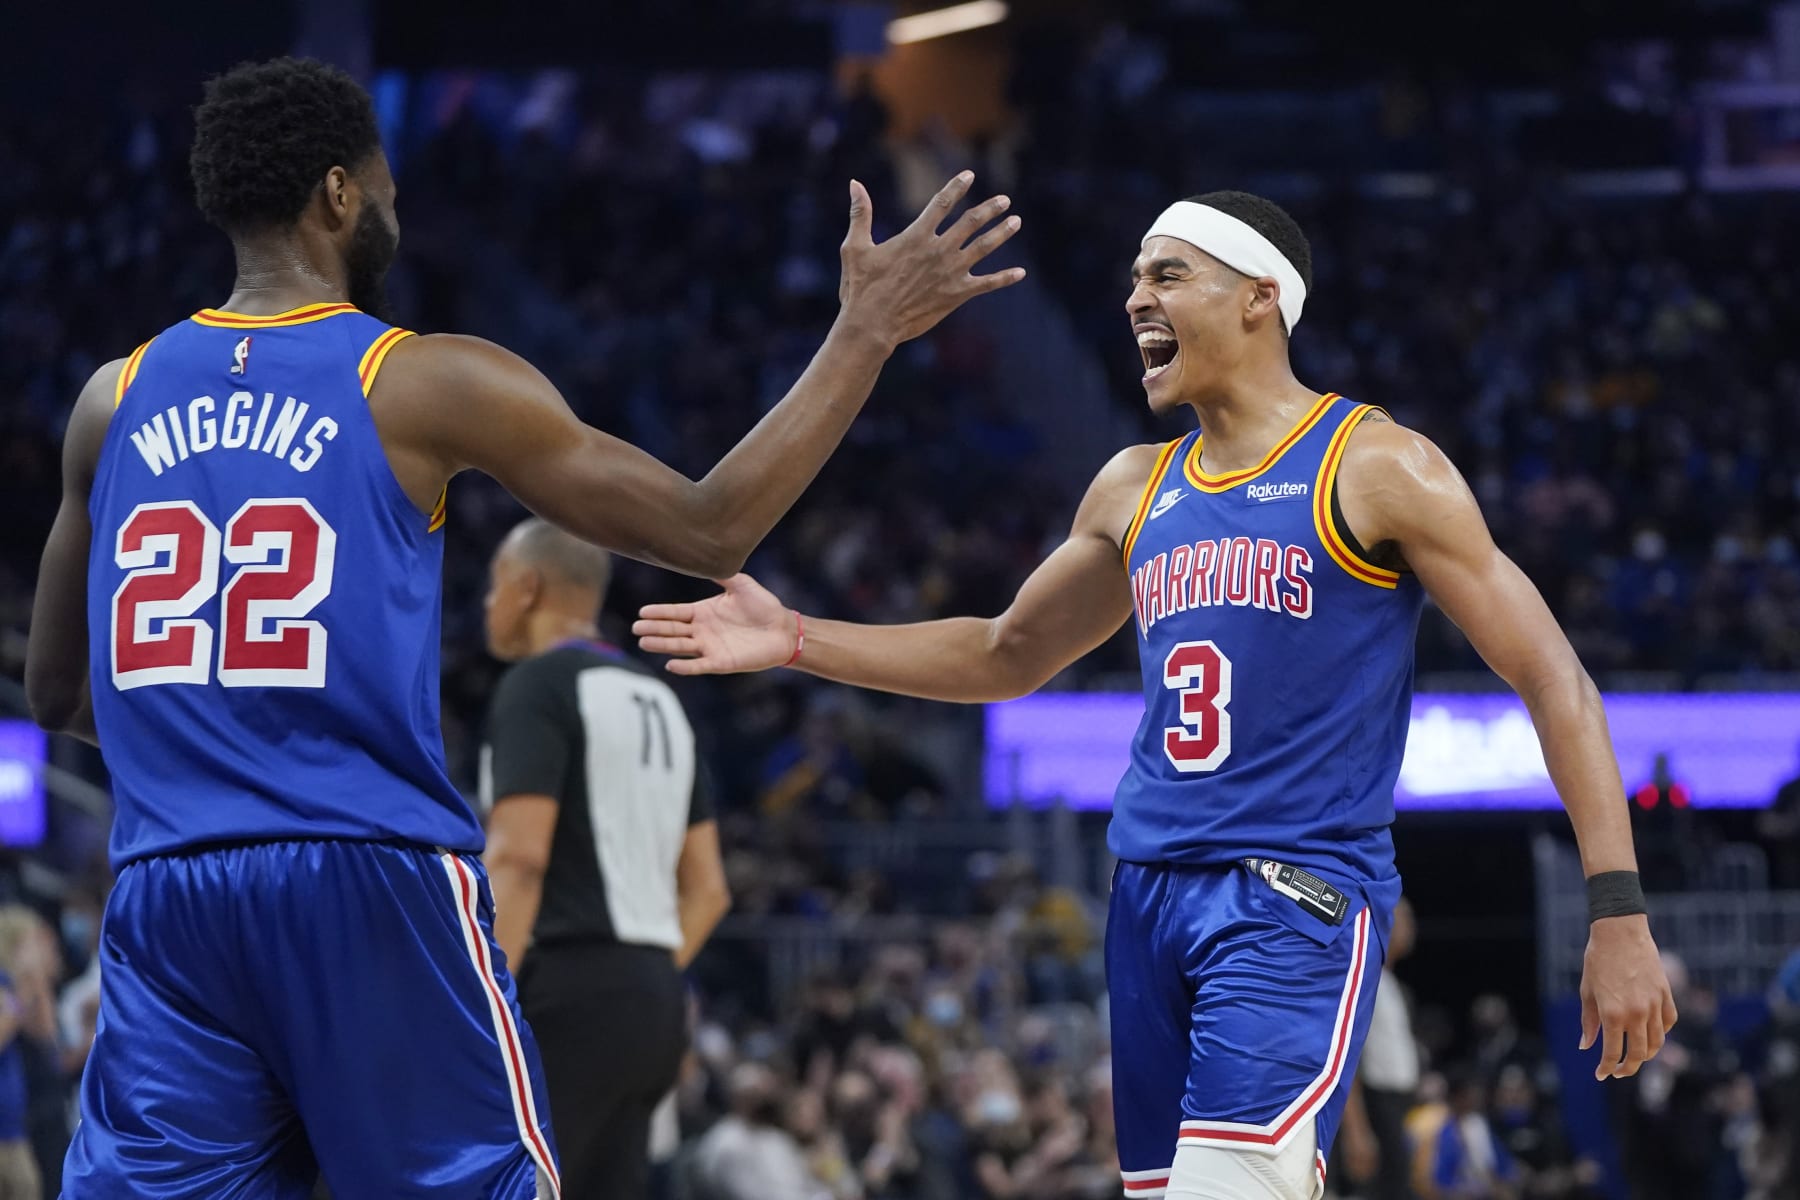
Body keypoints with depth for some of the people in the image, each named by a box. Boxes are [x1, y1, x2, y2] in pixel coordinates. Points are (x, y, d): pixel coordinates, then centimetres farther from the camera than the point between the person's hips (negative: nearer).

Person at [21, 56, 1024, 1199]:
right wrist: (867, 332, 7)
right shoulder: (427, 384, -2)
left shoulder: (116, 399, 11)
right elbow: (709, 530, 0)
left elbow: (56, 693, 20)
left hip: (165, 897, 3)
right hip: (376, 888, -3)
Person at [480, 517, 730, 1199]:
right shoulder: (659, 701, 20)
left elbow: (519, 857, -18)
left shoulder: (539, 686, -6)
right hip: (654, 998, 9)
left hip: (569, 992, -9)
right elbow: (708, 890, 20)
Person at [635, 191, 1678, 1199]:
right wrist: (795, 640, 21)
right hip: (1151, 895, 7)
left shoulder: (1376, 467, -4)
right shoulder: (1134, 492, 16)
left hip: (1299, 901, -7)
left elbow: (1554, 681, -6)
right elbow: (1007, 657, 30)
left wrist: (1620, 912, -13)